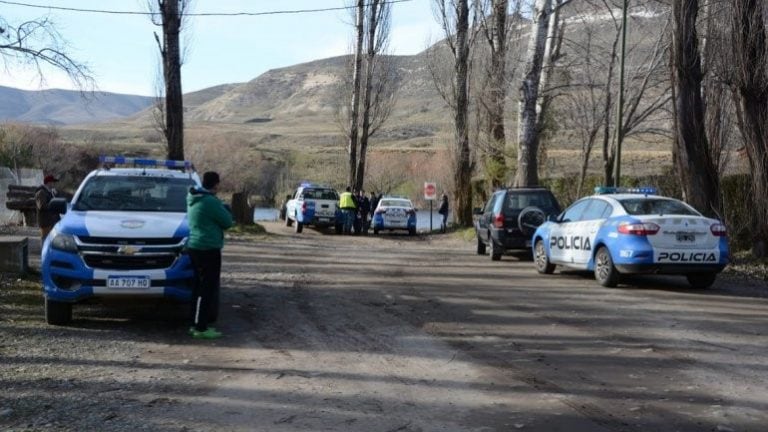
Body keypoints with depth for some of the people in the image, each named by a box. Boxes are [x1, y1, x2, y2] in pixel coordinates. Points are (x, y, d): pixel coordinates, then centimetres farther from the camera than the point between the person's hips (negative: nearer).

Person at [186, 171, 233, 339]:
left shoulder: (193, 200, 12)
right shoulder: (211, 202, -17)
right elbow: (227, 222, -10)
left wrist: (222, 210, 10)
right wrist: (226, 210, 8)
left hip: (195, 247, 10)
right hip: (208, 249, -10)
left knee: (199, 287, 15)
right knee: (207, 289, -6)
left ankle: (196, 324, 21)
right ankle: (201, 328, -6)